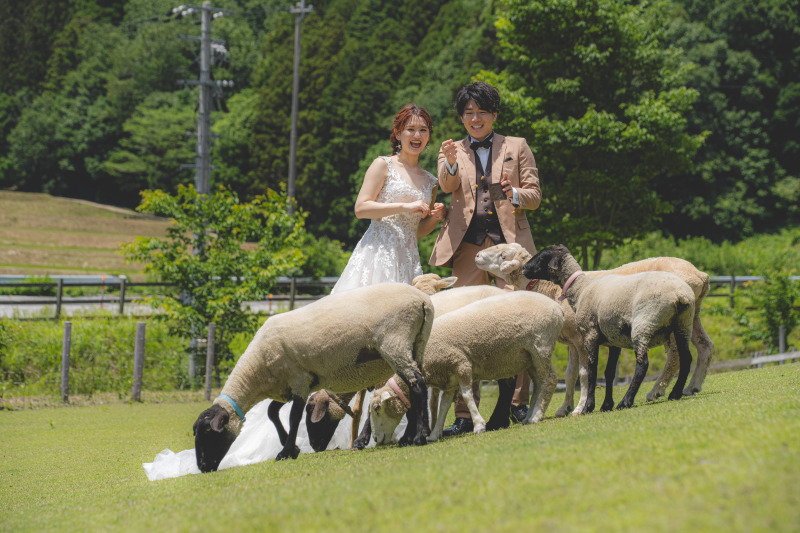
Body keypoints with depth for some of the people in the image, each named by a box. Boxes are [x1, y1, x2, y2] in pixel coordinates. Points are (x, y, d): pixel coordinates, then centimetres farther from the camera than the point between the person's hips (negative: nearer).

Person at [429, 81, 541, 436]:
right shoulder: (452, 151, 16)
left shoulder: (516, 147, 14)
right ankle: (465, 414, -6)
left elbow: (535, 194, 10)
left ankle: (519, 403, -3)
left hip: (510, 242, -1)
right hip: (467, 244, 1)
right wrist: (452, 164, -25)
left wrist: (515, 195, -12)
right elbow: (446, 186, -3)